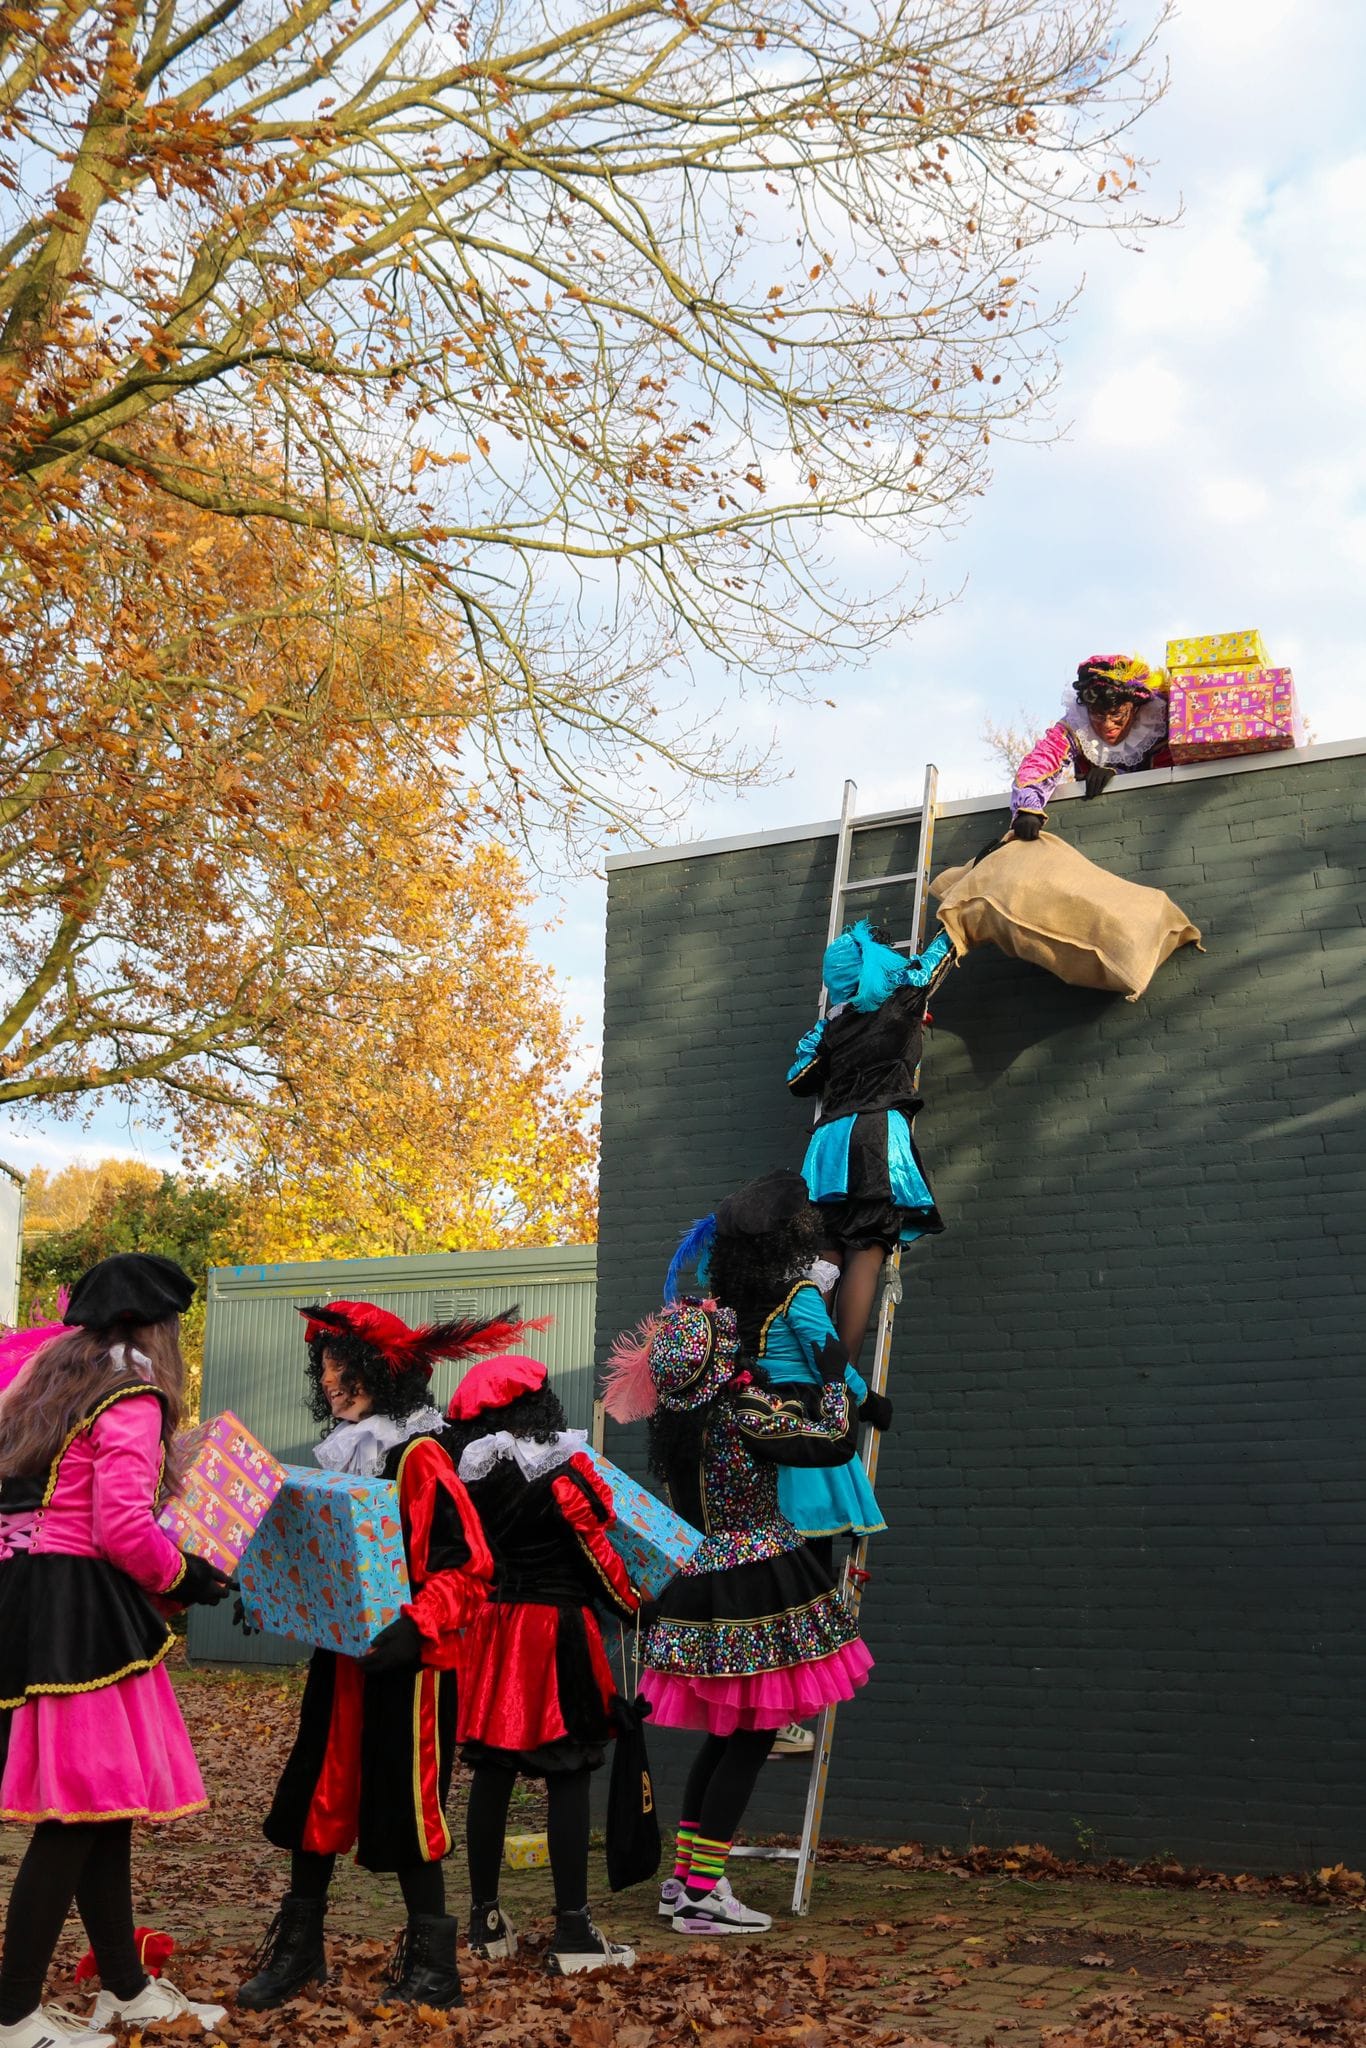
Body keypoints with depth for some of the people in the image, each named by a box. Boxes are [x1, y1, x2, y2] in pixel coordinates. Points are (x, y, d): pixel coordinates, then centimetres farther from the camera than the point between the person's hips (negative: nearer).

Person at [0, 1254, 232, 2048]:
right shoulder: (131, 1400, -9)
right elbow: (124, 1529, -18)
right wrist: (183, 1577, -1)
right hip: (79, 1612, -9)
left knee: (103, 1799, 15)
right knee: (82, 1804, -3)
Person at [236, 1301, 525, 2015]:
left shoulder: (418, 1456, -14)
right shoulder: (340, 1453, 9)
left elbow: (467, 1564, -17)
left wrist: (417, 1627, -28)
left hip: (404, 1661, -7)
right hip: (339, 1653, 7)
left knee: (404, 1803, 0)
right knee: (316, 1790, 11)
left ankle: (431, 1964, 14)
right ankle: (299, 1947, 25)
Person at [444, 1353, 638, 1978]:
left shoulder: (472, 1473, 1)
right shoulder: (564, 1473, -12)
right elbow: (599, 1555, -5)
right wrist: (632, 1605, 10)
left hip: (490, 1629, 5)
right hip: (557, 1629, -5)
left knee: (492, 1773, 11)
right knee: (568, 1777, 0)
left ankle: (486, 1921, 20)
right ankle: (572, 1931, 2)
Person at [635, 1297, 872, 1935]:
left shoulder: (670, 1419, 5)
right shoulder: (745, 1411, -16)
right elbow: (835, 1443, -11)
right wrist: (834, 1379, 6)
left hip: (694, 1586, 8)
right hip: (757, 1586, -8)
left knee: (726, 1733, 19)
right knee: (750, 1739, 0)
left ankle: (684, 1877, 23)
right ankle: (701, 1895, 0)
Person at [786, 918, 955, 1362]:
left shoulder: (829, 1025, 17)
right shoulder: (903, 998, 10)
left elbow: (797, 1080, 26)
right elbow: (937, 956, 28)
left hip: (830, 1138, 4)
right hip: (880, 1128, -4)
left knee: (825, 1256, -2)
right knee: (866, 1252, -11)